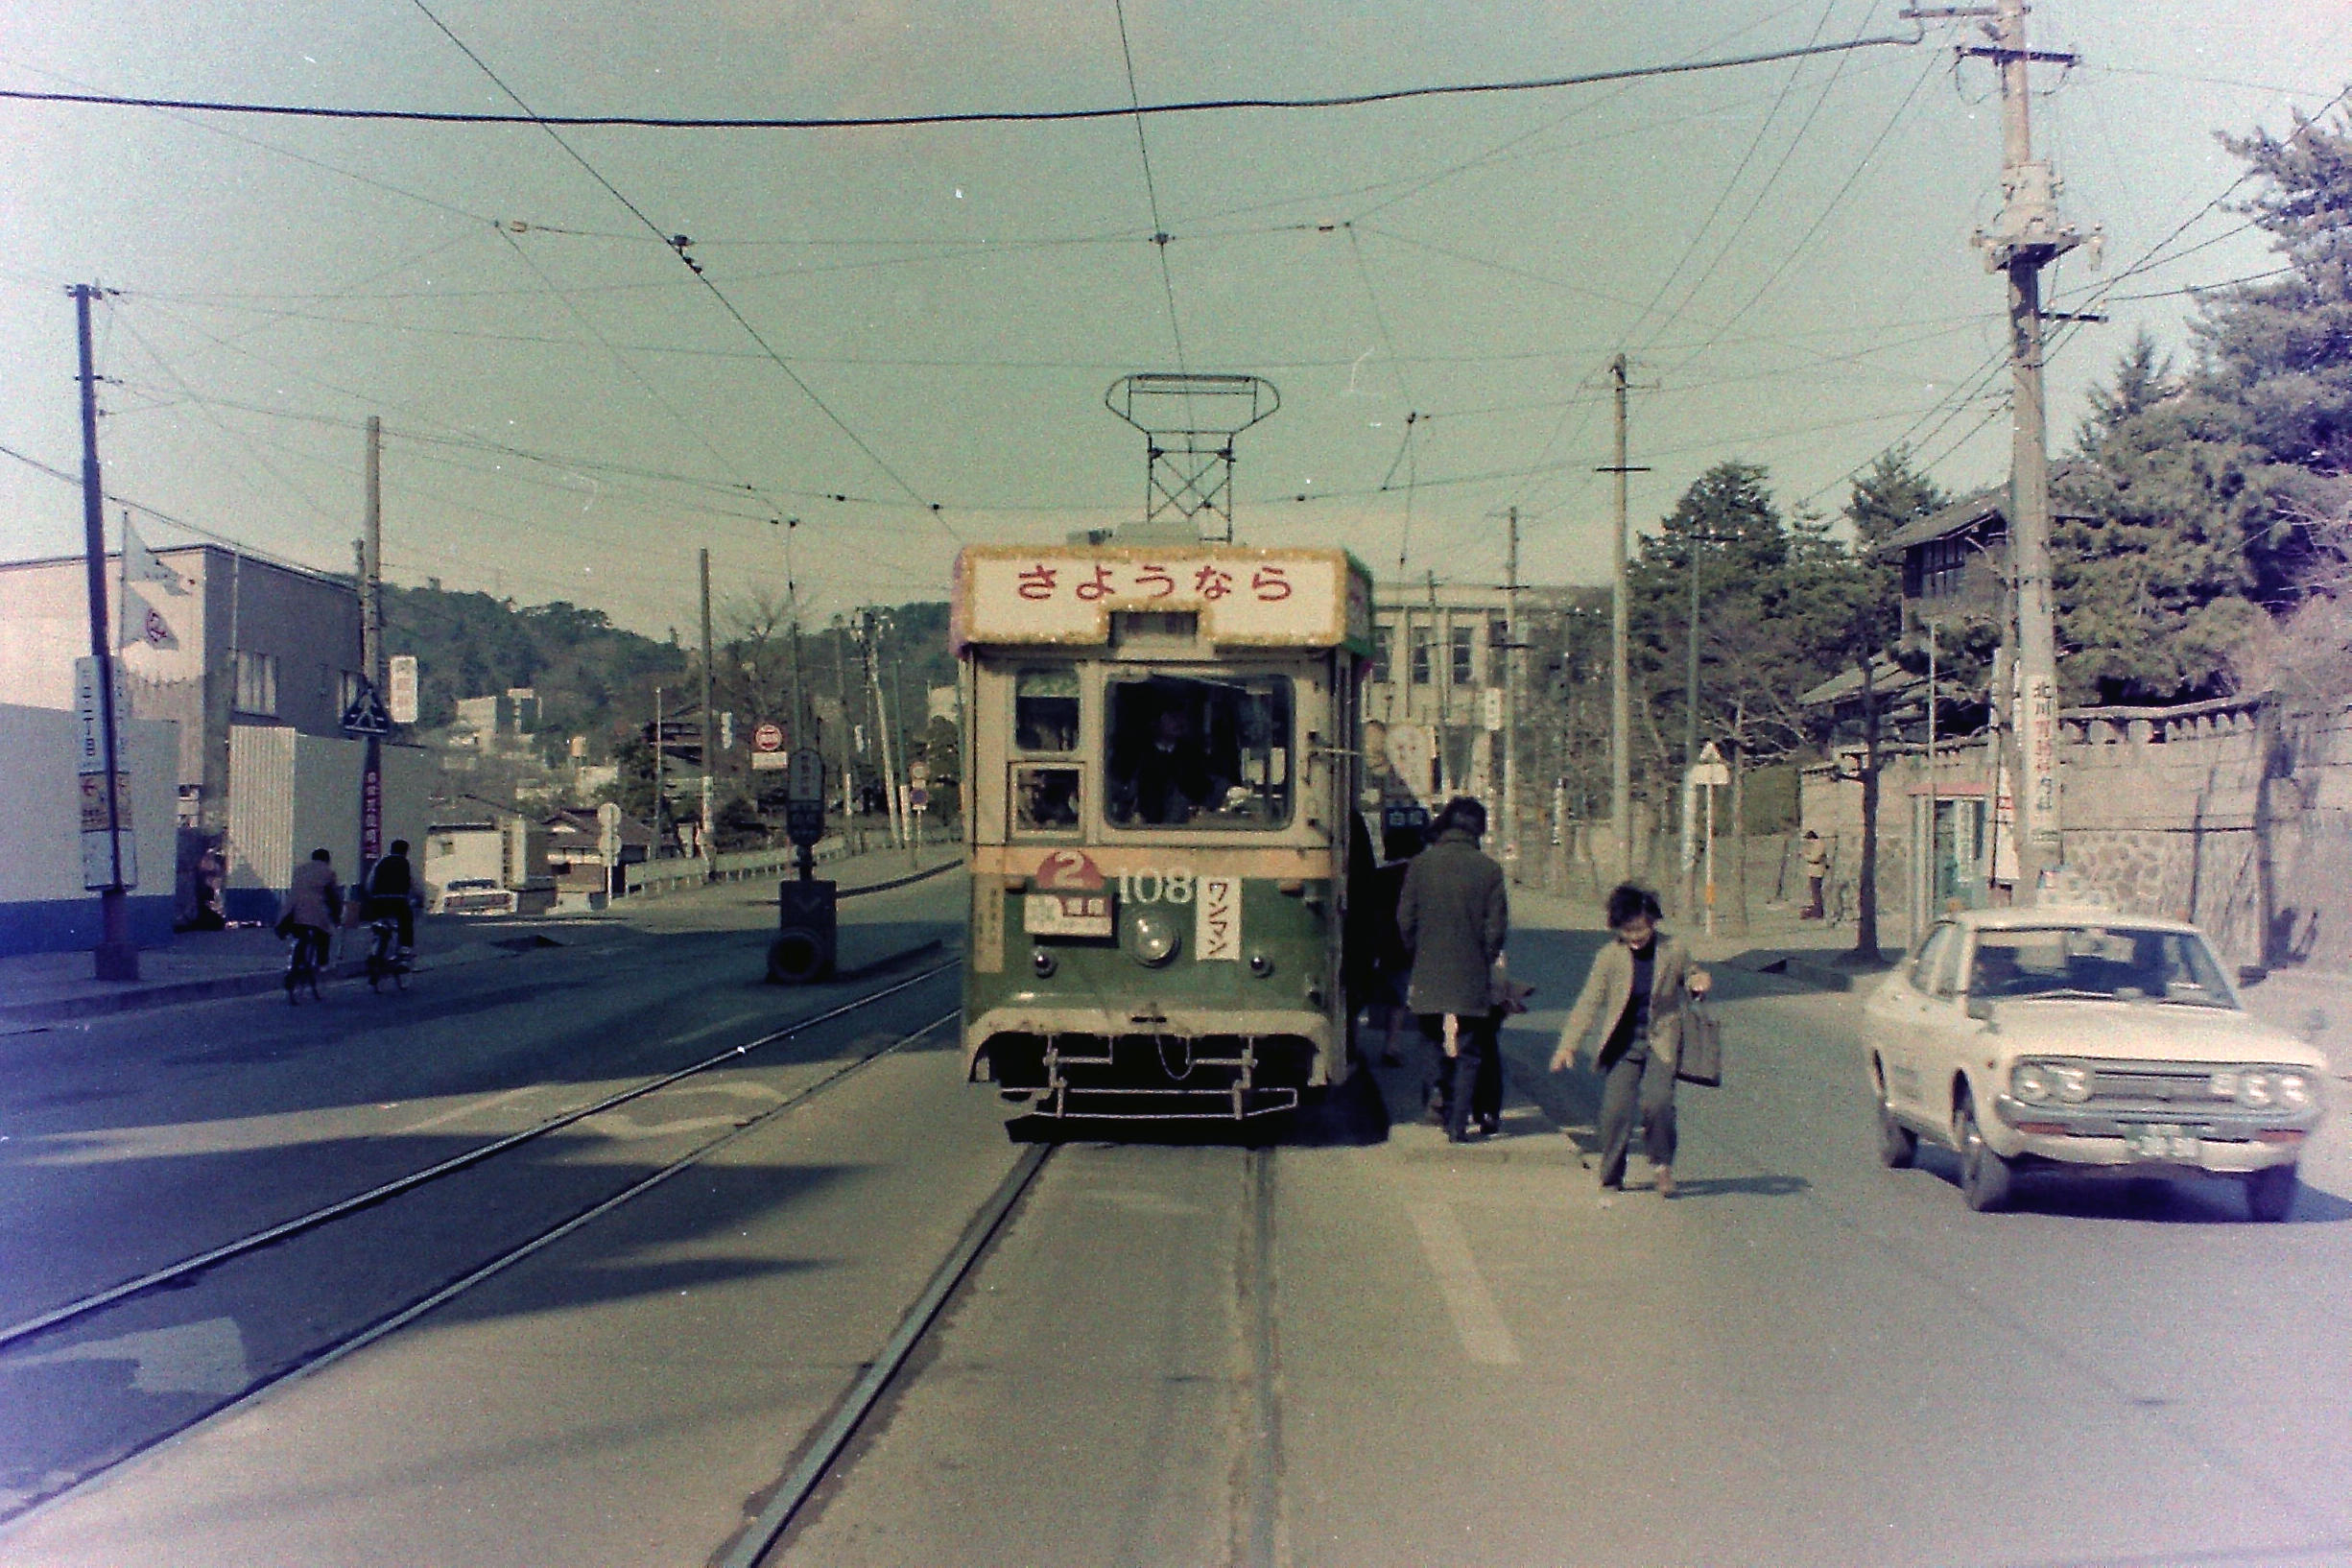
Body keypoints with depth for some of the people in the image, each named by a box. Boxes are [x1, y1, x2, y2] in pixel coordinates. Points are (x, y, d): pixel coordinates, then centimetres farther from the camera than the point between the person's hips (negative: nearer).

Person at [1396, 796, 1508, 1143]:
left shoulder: (1421, 864, -2)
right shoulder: (1488, 869, -6)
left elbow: (1405, 919, 0)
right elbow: (1497, 926, -4)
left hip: (1429, 979, 2)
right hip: (1472, 980, -2)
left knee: (1443, 1050, 18)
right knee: (1469, 1054, 5)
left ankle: (1448, 1109, 24)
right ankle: (1459, 1123, -1)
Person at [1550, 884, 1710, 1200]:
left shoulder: (1673, 951, -2)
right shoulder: (1609, 957, -3)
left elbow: (1689, 981, 15)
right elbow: (1588, 1002, -2)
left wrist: (1698, 985, -11)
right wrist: (1568, 1045, -9)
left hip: (1662, 1042, -1)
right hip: (1624, 1044, 1)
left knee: (1657, 1101, -19)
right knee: (1616, 1109, -5)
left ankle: (1662, 1164, 7)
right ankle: (1611, 1180, 13)